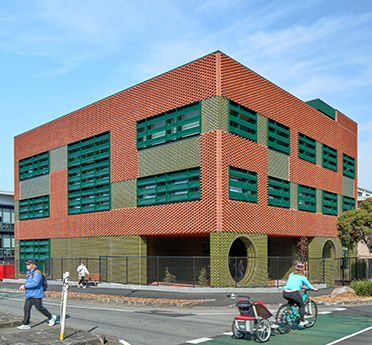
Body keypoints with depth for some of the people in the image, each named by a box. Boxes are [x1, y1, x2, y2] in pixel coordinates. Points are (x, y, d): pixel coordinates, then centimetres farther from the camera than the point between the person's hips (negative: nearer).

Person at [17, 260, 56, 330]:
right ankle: (26, 324, 7)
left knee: (39, 308, -2)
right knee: (26, 308, 2)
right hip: (29, 295, 9)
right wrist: (23, 285, 3)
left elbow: (35, 283, -26)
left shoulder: (37, 273, -15)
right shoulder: (29, 273, 16)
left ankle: (51, 317, 16)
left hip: (36, 295, -9)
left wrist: (25, 286, -22)